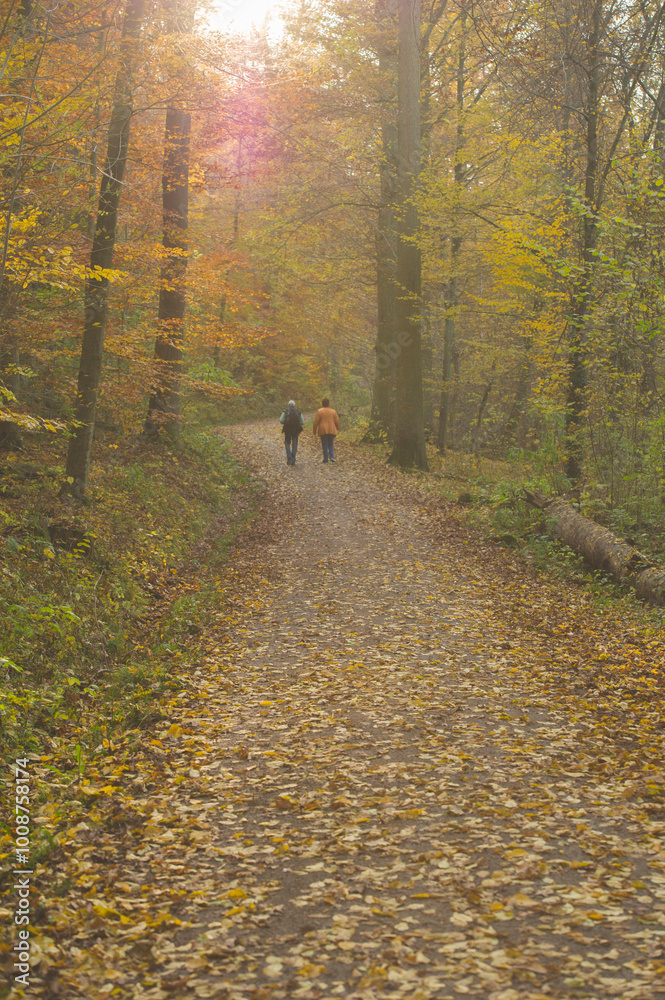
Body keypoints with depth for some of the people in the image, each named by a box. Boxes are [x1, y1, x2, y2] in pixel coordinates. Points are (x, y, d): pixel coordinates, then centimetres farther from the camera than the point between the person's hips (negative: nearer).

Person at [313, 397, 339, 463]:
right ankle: (332, 456, -2)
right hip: (332, 430, 2)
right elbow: (337, 421, 7)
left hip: (323, 430, -2)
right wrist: (337, 429, 23)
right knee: (331, 444, 18)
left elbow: (316, 422, -5)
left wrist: (314, 430, 5)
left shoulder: (319, 411, -4)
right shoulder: (333, 411, 3)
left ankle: (326, 460, 3)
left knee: (325, 445, 4)